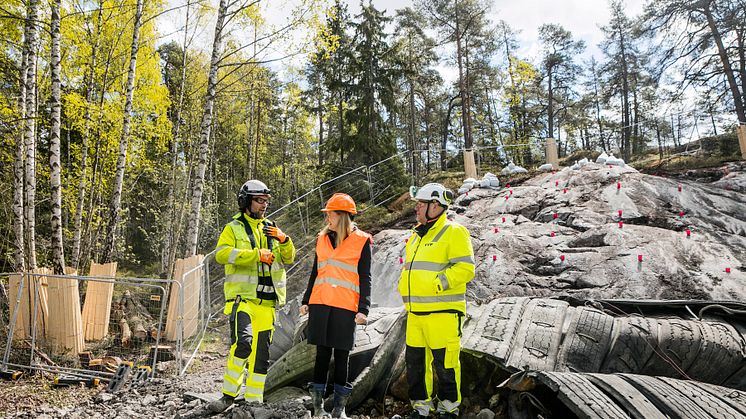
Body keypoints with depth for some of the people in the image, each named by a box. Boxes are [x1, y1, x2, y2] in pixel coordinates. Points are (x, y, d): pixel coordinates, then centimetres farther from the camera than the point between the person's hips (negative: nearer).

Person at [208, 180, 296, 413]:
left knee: (261, 353, 7)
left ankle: (254, 399, 19)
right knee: (243, 341, -23)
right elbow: (222, 254, -12)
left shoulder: (271, 229, 18)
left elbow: (288, 259, 14)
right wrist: (257, 254, -18)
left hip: (266, 301, 5)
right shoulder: (233, 228, 5)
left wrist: (284, 240, -7)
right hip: (242, 296, -4)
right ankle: (228, 394, -7)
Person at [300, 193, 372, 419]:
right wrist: (305, 301, 16)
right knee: (322, 351, 6)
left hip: (346, 306, -3)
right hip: (320, 303, 3)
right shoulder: (322, 239, 13)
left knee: (341, 354, 4)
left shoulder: (361, 241, 0)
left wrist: (363, 309, -8)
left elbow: (365, 278, -1)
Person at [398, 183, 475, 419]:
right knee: (415, 361, 13)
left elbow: (465, 269, -16)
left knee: (444, 362, 1)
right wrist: (405, 288, 12)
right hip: (416, 312, 8)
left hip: (443, 311, -8)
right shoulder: (416, 236, 19)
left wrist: (437, 284, -23)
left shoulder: (453, 232, -7)